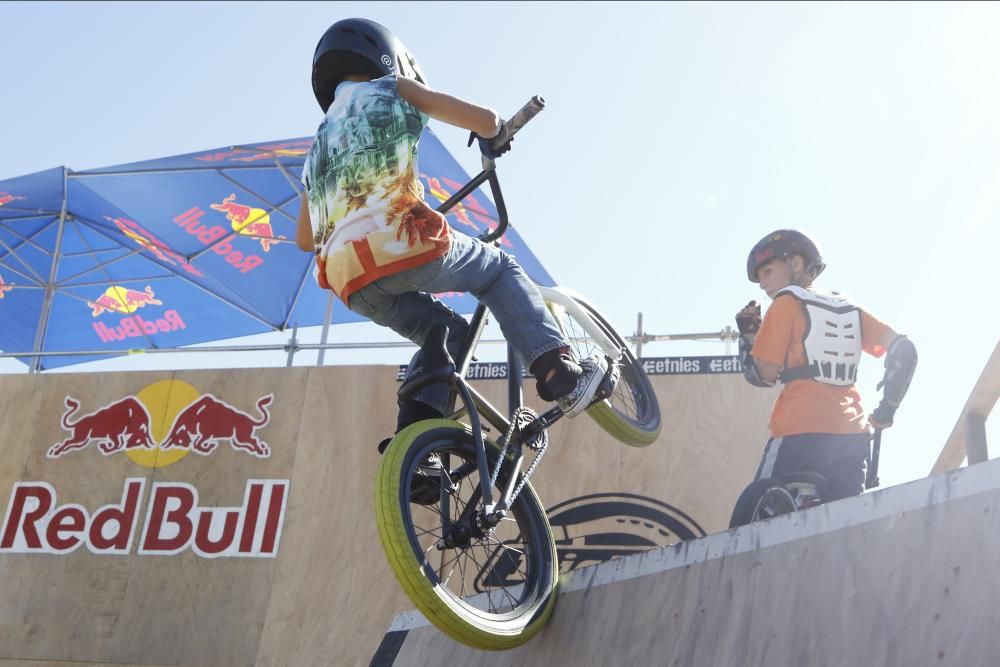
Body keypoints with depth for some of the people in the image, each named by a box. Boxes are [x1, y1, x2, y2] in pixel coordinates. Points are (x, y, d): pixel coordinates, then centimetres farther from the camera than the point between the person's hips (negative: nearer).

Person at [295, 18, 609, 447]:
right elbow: (485, 120, 5)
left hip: (352, 283, 5)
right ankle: (560, 373, 3)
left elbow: (304, 239, 35)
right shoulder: (390, 89, 14)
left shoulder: (319, 145, 31)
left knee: (447, 332, 24)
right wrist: (490, 137, 28)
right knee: (500, 271, 20)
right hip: (404, 243, -5)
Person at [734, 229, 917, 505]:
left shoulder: (787, 303, 3)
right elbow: (903, 349, 10)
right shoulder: (849, 308, 19)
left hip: (801, 434, -6)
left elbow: (765, 374, -3)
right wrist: (888, 407, 14)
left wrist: (748, 335, 12)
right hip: (852, 436, 6)